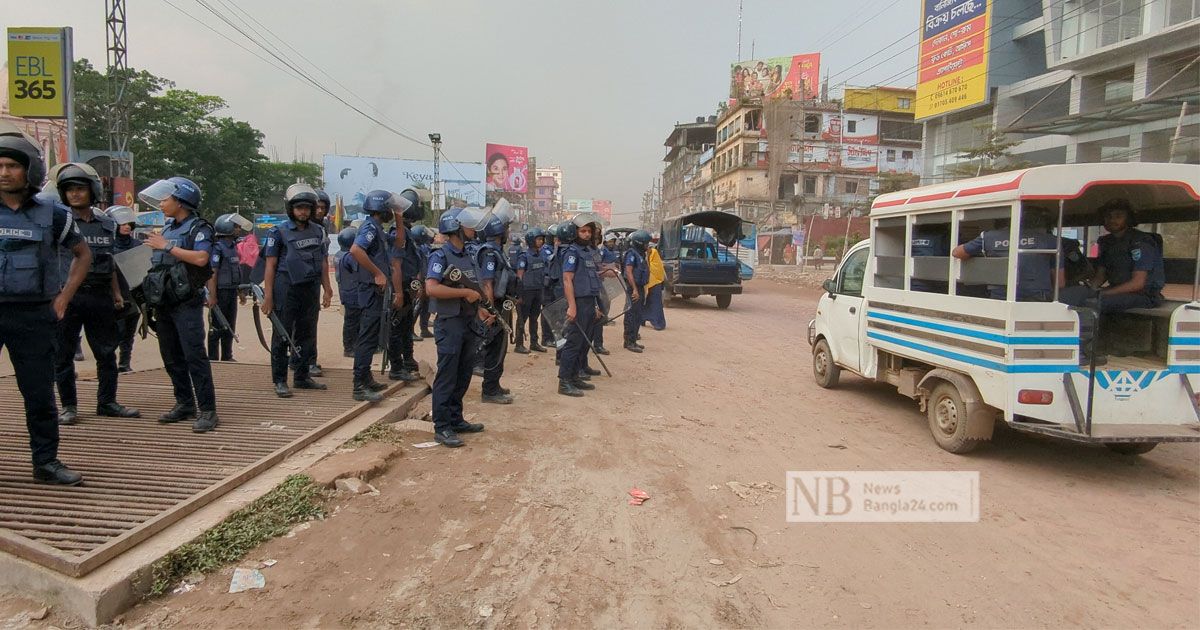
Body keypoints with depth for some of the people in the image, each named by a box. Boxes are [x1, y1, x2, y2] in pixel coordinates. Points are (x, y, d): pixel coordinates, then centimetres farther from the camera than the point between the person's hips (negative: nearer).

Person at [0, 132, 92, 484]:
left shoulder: (52, 215, 4)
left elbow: (83, 254, 16)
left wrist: (63, 298, 7)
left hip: (34, 315, 0)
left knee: (39, 393, 5)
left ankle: (46, 462, 14)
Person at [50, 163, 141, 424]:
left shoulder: (107, 224, 12)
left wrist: (116, 293, 14)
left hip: (100, 296, 4)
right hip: (68, 296, -4)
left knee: (107, 352, 9)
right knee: (63, 353, 3)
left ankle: (107, 403, 19)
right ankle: (69, 406, 13)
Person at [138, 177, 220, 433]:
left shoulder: (198, 228, -6)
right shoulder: (167, 229, 17)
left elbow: (201, 258, -23)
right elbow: (159, 264, 23)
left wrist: (167, 246, -16)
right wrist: (149, 299, 13)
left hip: (186, 303, -8)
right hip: (163, 303, 8)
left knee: (195, 355, -11)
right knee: (171, 357, 11)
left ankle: (208, 410, -10)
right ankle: (185, 404, 21)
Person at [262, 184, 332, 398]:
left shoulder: (318, 231, 11)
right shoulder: (279, 232, -3)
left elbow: (323, 262, 14)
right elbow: (270, 265, -6)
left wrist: (327, 290, 9)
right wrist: (268, 296, -11)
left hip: (311, 290, 5)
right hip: (286, 290, -5)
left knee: (307, 335, 11)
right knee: (282, 336, 0)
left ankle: (302, 377, 21)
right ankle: (279, 381, 6)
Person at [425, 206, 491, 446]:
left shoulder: (467, 257, 14)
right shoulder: (441, 256, -11)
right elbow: (431, 289, -25)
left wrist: (480, 311, 6)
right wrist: (465, 292, -20)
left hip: (470, 324, 8)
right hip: (450, 325, -8)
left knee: (463, 377, 15)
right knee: (446, 379, -3)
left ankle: (456, 420, 26)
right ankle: (441, 428, 4)